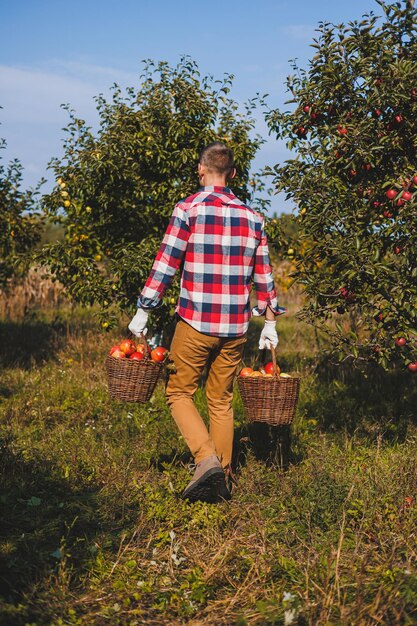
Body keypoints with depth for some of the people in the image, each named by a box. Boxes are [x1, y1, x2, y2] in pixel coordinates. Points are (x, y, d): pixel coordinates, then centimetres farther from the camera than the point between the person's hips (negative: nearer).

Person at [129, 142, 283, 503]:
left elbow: (166, 264, -7)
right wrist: (270, 323, 17)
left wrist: (143, 311, -1)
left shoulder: (189, 209, -5)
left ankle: (207, 458, -10)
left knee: (179, 392, 9)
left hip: (196, 323, -4)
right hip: (236, 327, 4)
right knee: (221, 401, 15)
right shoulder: (252, 217, 9)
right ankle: (221, 479, 18)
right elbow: (263, 275, 11)